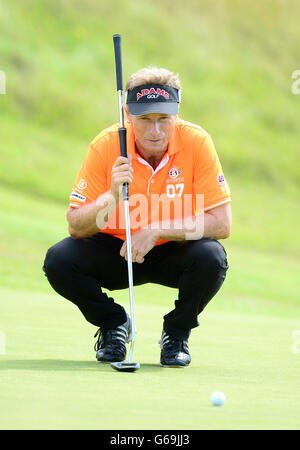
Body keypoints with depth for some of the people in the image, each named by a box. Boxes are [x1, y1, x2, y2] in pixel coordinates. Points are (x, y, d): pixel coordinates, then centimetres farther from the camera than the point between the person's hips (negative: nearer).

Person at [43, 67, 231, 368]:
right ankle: (113, 325, 5)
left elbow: (221, 224, -21)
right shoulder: (106, 145, -18)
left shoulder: (197, 142, -19)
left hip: (173, 252, -1)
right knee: (59, 260, -25)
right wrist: (112, 197, -38)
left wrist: (156, 230, -30)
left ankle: (177, 332, -1)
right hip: (116, 250, 1)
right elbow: (76, 226, -19)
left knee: (212, 258, -32)